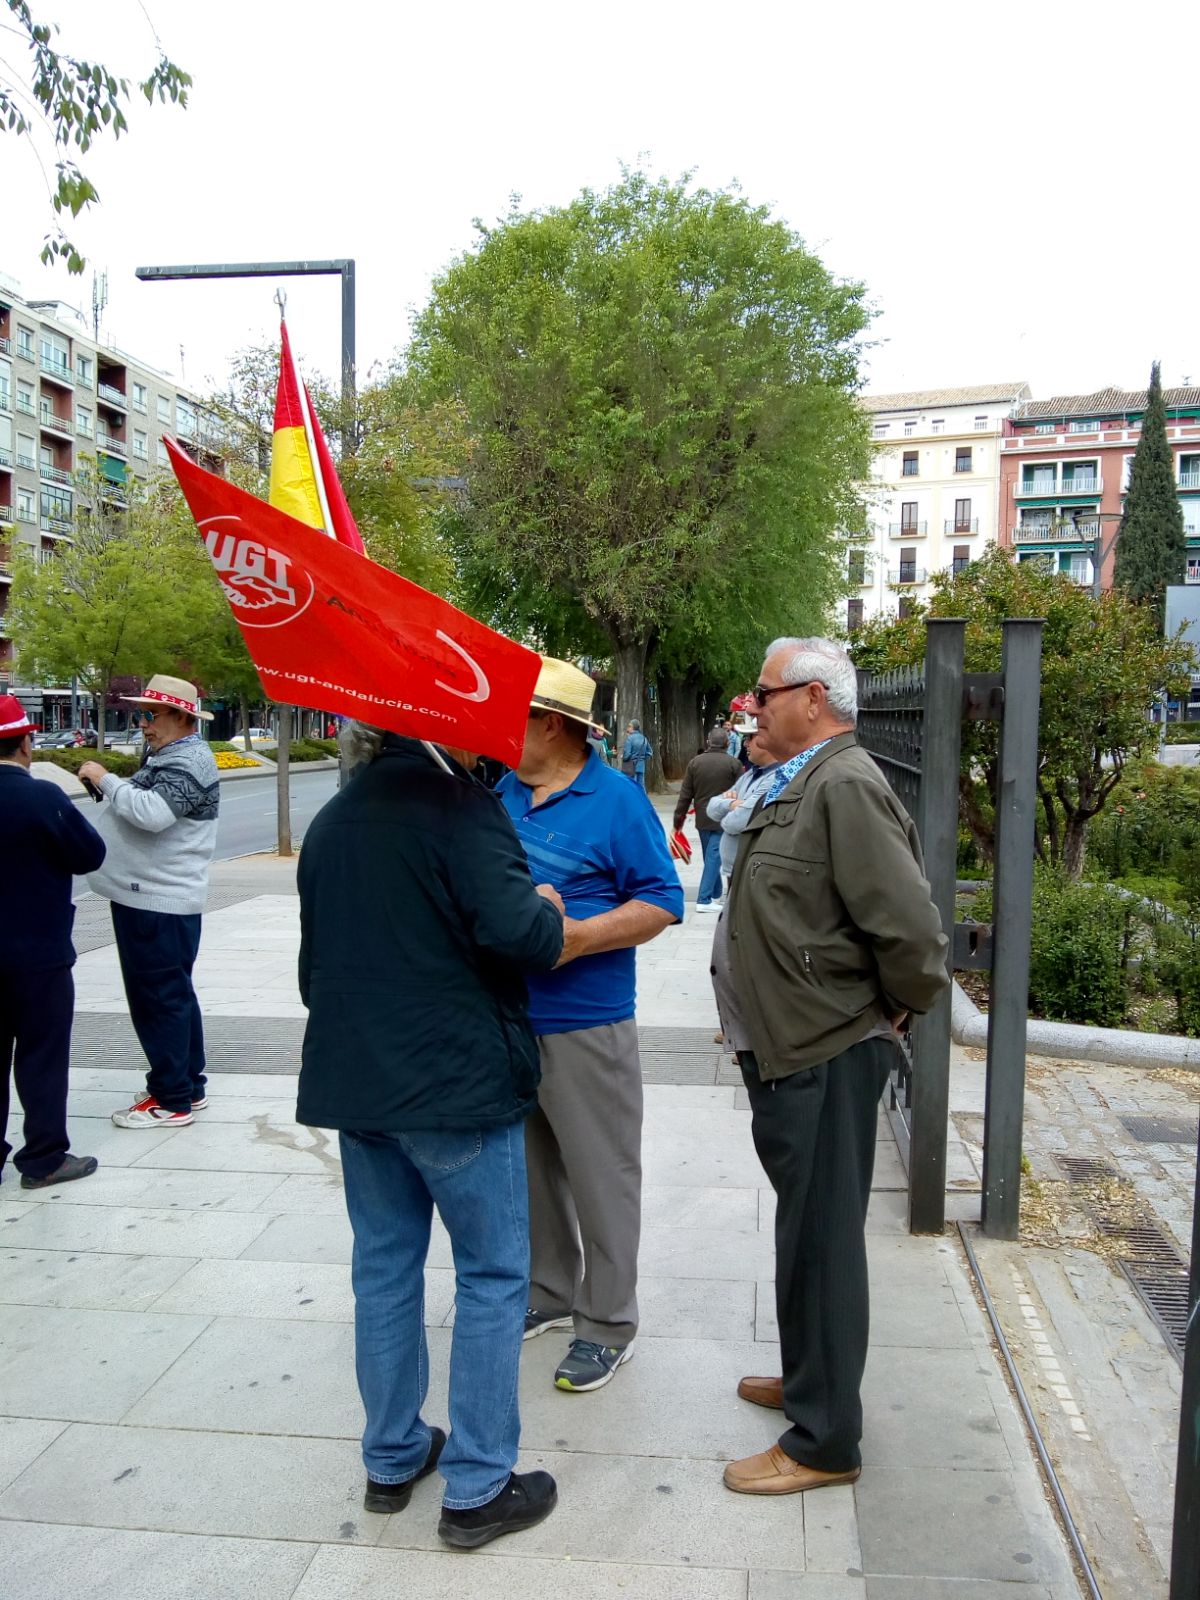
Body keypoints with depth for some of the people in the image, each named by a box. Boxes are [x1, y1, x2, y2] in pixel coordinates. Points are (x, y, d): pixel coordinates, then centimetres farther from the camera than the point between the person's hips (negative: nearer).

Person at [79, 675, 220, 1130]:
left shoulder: (188, 762, -16)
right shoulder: (168, 756, 18)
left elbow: (152, 813, -30)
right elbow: (144, 806, 22)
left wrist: (106, 779, -19)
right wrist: (108, 784, 6)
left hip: (159, 902, -11)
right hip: (149, 895, 11)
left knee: (160, 998, -4)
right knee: (172, 995, 16)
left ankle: (172, 1100, 4)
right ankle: (187, 1086, 27)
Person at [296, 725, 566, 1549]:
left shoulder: (329, 822, 11)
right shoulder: (457, 803, -14)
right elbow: (515, 932, -25)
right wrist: (551, 913, -4)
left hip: (352, 1078, 7)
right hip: (457, 1079, -7)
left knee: (385, 1265, 18)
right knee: (493, 1274, 7)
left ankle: (392, 1459, 32)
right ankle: (477, 1488, 15)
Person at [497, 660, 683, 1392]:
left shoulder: (617, 800, -10)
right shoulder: (502, 794, 8)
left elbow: (661, 903, -12)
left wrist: (576, 937, -23)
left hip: (585, 1027, -6)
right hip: (505, 1021, 7)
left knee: (600, 1177, 5)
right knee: (530, 1167, 19)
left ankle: (608, 1325, 21)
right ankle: (548, 1293, 37)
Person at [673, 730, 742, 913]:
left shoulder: (695, 762, 1)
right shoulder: (733, 764, -9)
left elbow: (685, 794, 2)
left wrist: (679, 819, 8)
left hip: (702, 819, 4)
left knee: (711, 857, 17)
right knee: (714, 857, -2)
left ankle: (715, 895, 28)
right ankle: (704, 900, -5)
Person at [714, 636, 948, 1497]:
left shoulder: (846, 785, -20)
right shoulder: (799, 784, 11)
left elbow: (911, 926, -26)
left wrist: (899, 1009, -10)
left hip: (827, 1058, -9)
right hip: (790, 1048, 9)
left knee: (820, 1242, 4)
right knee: (806, 1233, 22)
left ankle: (825, 1440, 20)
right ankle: (810, 1378, 41)